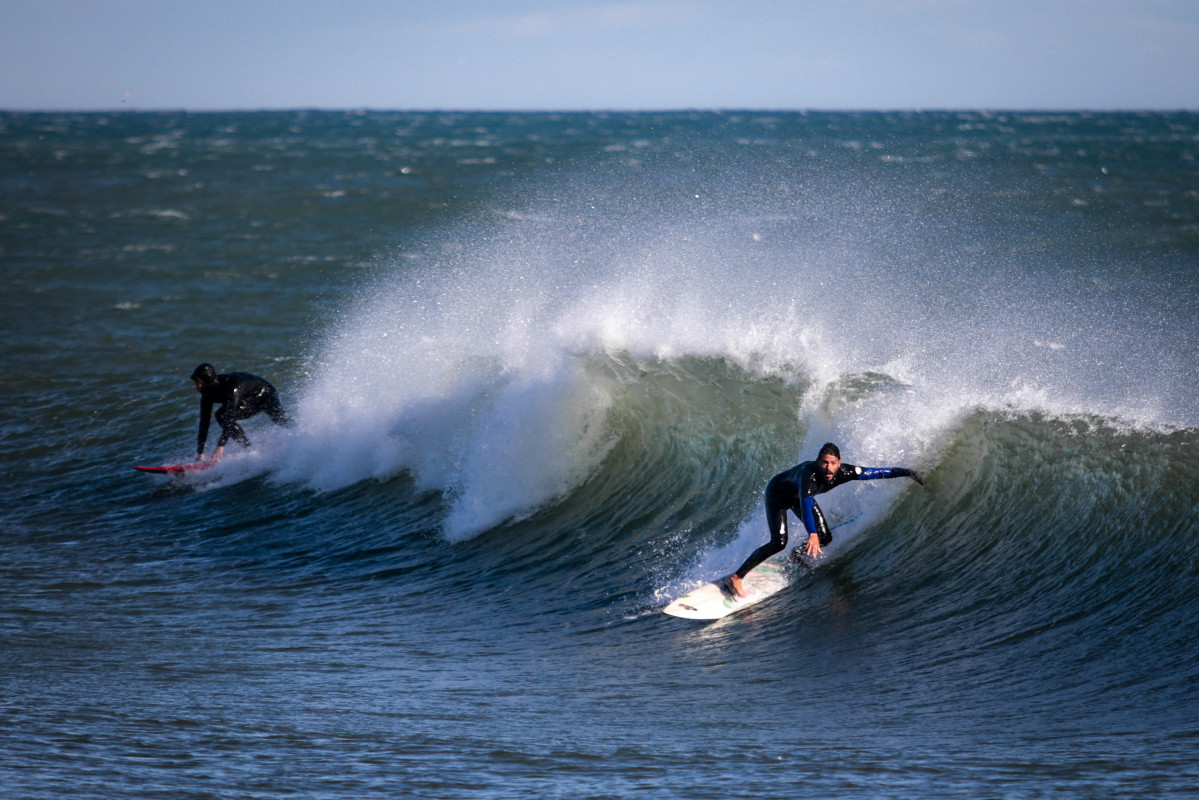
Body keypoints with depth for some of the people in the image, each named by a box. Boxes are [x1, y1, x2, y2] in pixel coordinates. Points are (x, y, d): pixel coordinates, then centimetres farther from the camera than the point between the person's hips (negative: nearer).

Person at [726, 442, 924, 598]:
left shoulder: (844, 473, -28)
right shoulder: (808, 474, -45)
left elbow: (877, 472, -17)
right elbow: (806, 504, -58)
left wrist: (907, 473, -18)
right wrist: (812, 534, -71)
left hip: (798, 496, 7)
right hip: (777, 493, -6)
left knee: (825, 538, -2)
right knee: (779, 542, -21)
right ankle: (735, 577, -17)